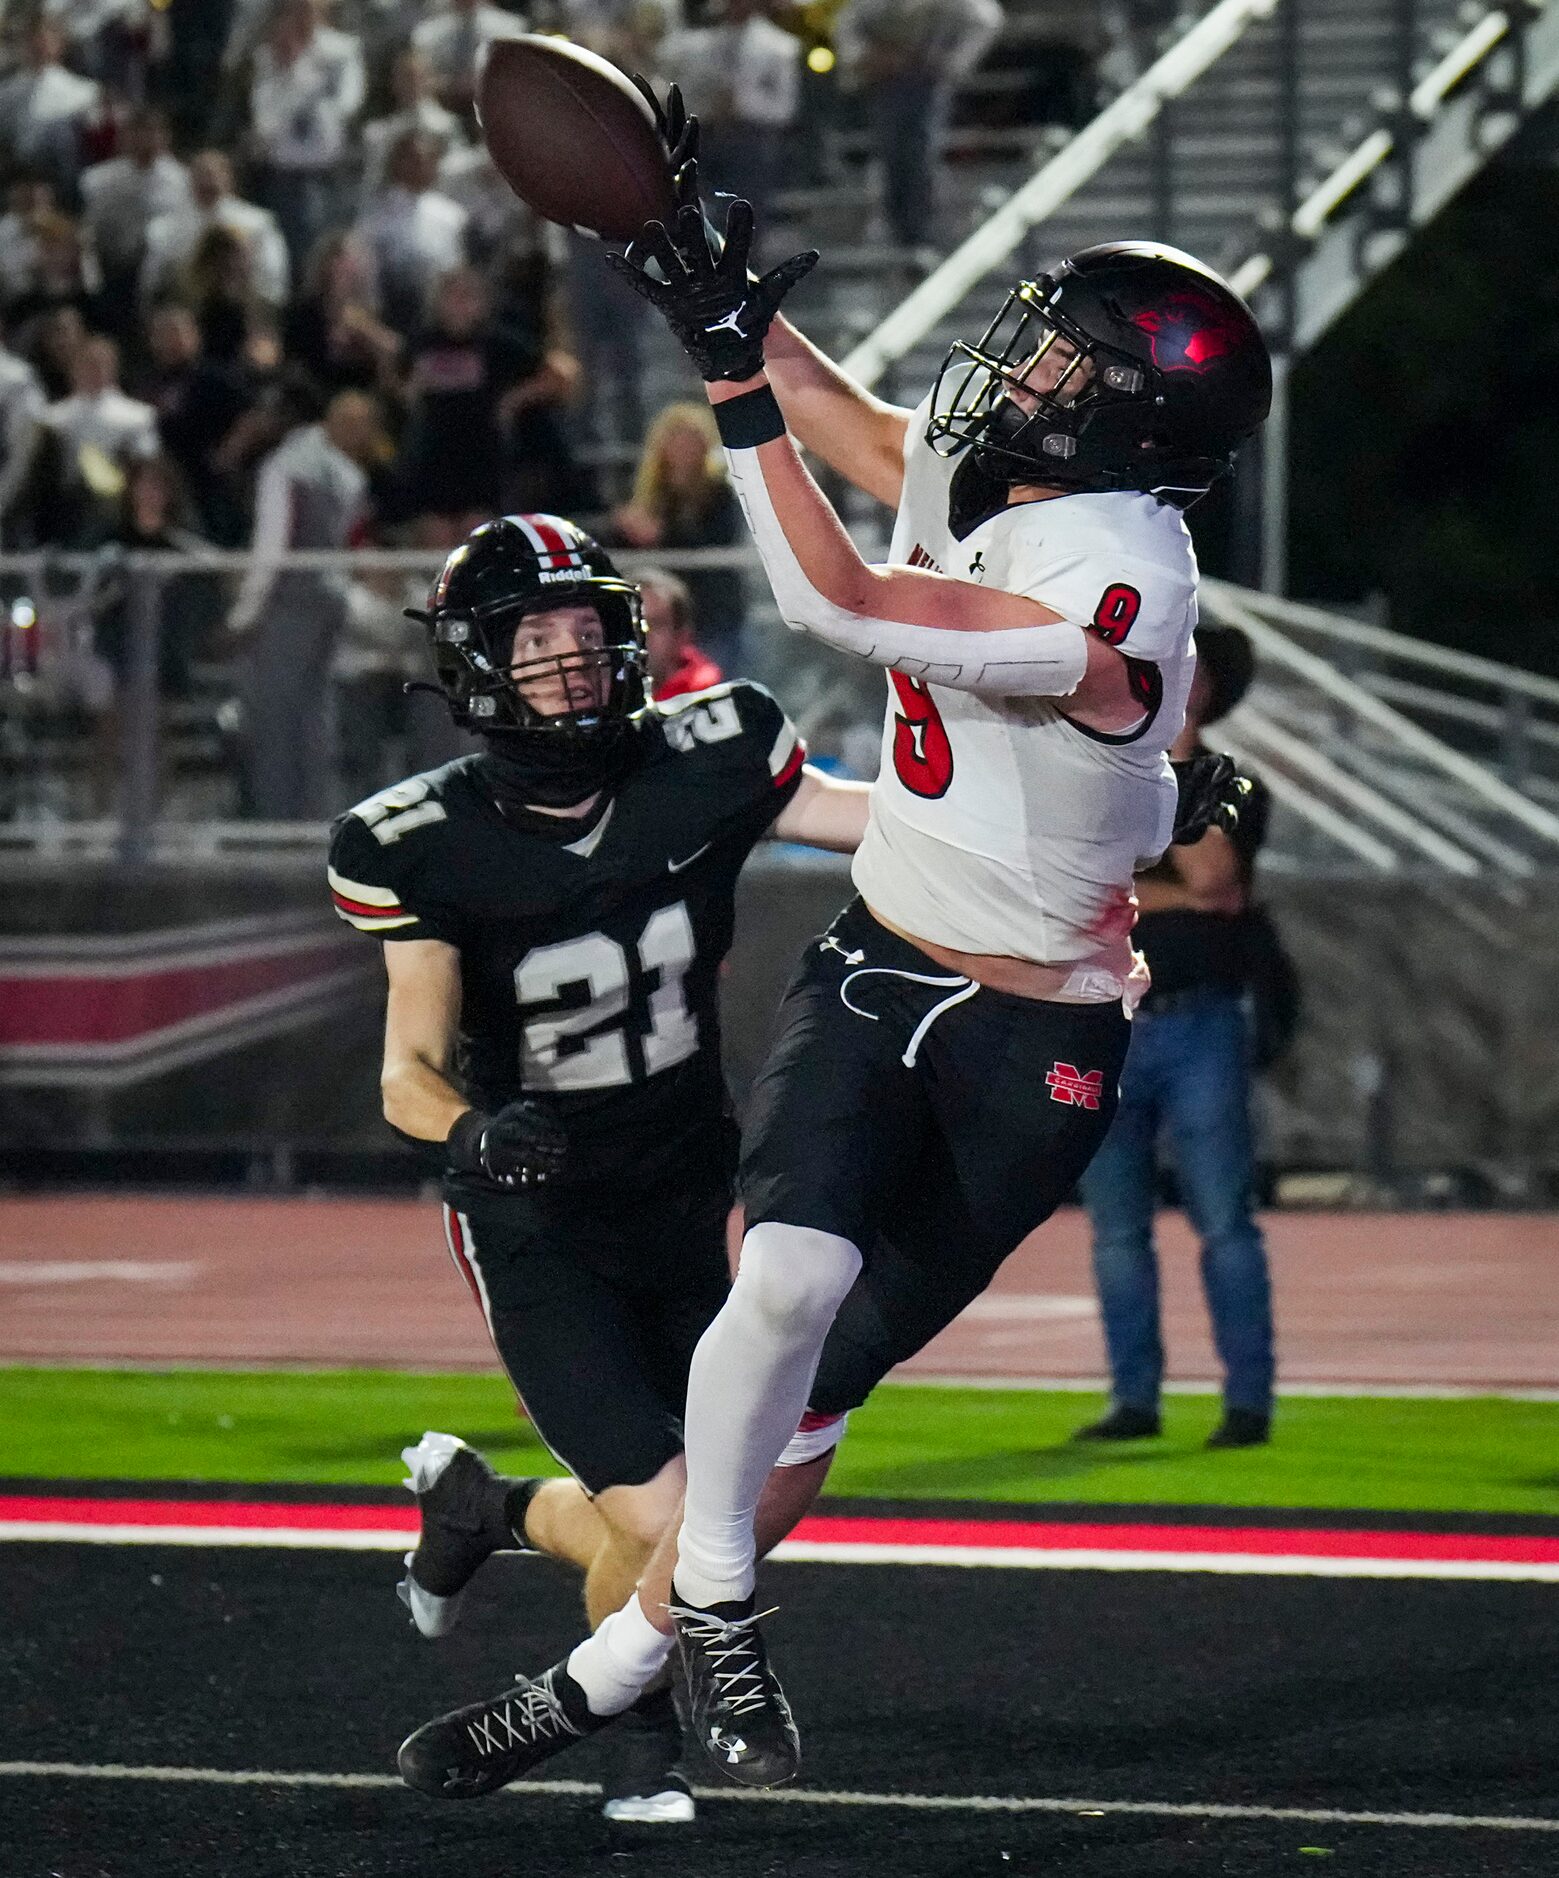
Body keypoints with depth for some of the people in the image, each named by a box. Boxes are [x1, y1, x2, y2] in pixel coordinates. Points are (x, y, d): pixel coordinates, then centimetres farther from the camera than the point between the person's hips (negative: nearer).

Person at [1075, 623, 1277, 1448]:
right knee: (1117, 1229, 4)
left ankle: (1248, 1402, -5)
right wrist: (1172, 897, -10)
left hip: (1198, 1029, -3)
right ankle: (1134, 1400, 10)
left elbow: (1211, 872, -14)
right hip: (1103, 1030, 3)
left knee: (1224, 1221, -6)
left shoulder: (1233, 790, 6)